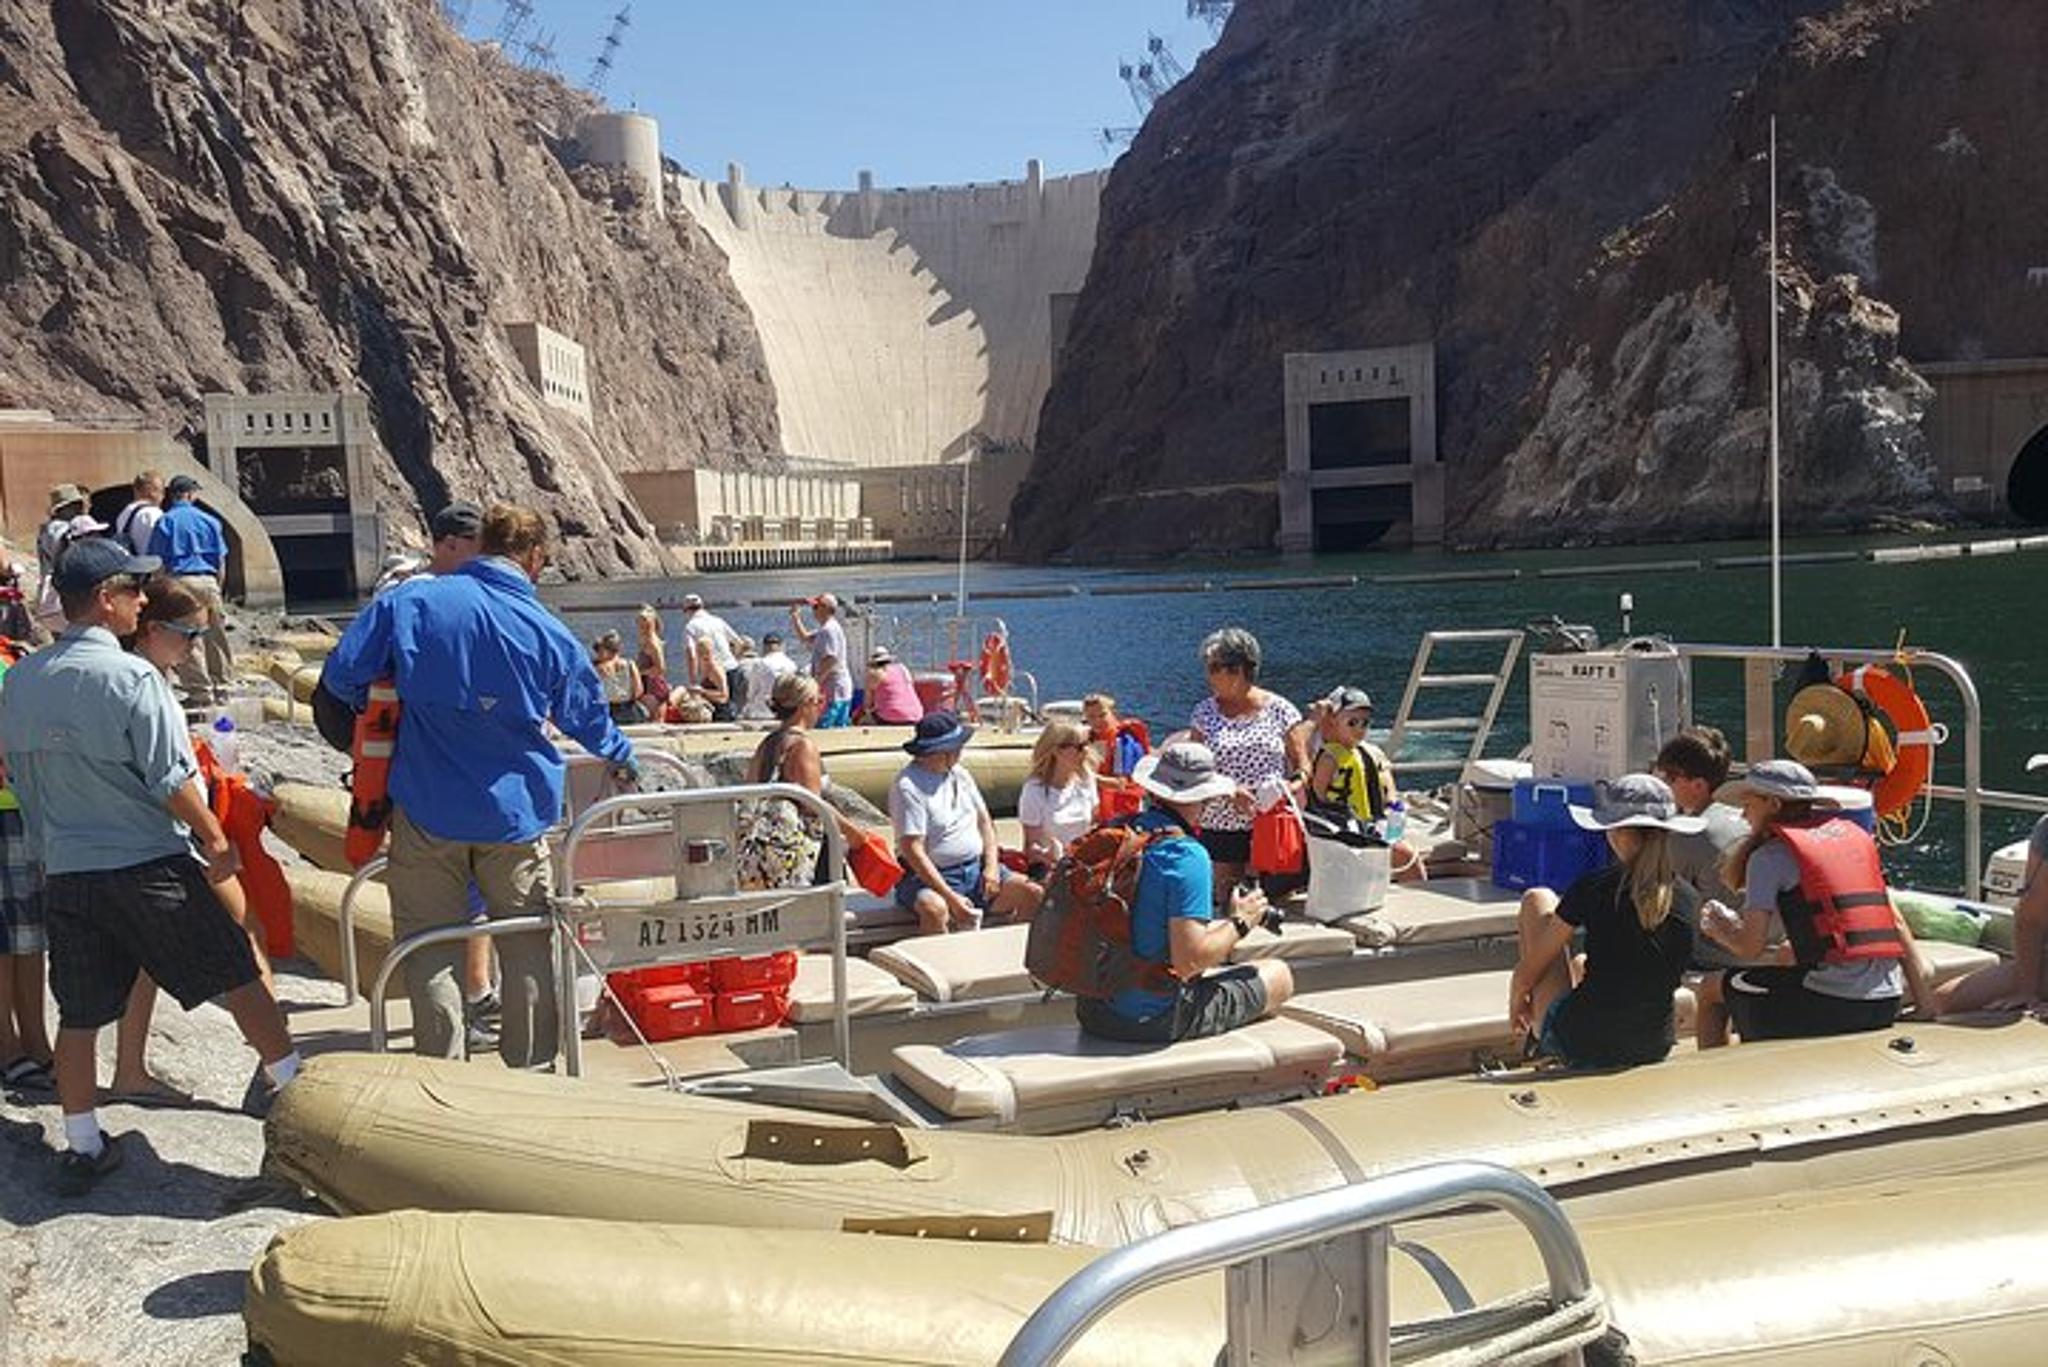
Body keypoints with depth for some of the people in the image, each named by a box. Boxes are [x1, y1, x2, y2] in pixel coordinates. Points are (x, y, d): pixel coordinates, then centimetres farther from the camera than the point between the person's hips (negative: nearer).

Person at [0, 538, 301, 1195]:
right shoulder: (131, 677, -15)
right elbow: (173, 781, -16)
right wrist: (216, 841, -3)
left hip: (64, 872, 6)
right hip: (148, 865, -6)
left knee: (78, 1015, 14)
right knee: (239, 980, 6)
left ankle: (82, 1147, 21)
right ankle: (296, 1093, 13)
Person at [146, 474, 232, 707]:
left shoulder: (165, 522, 1)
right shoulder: (209, 521, 7)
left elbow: (157, 563, -2)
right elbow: (221, 561, 9)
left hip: (180, 581, -3)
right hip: (208, 581, 3)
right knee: (216, 637, 11)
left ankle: (200, 691, 0)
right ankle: (221, 689, 16)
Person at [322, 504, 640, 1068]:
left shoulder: (409, 602, -6)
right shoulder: (548, 634, -3)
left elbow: (343, 674, -3)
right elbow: (590, 719, 12)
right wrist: (623, 759, 33)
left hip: (427, 809, -1)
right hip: (514, 811, 1)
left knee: (430, 946, 8)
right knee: (526, 944, 12)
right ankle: (529, 1069, 19)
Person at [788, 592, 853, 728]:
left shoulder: (829, 629, -16)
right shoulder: (824, 630, 17)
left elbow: (831, 659, -25)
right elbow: (805, 637, 31)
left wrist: (816, 681, -22)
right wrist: (796, 618, 19)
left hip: (833, 690, -11)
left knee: (821, 729, -12)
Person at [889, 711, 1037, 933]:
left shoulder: (959, 773, 12)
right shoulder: (908, 787, -13)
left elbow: (984, 821, 18)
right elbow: (913, 851, -18)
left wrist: (991, 867, 0)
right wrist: (950, 897, -25)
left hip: (975, 869, 7)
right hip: (930, 875, -7)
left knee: (1033, 895, -12)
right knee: (934, 908, -40)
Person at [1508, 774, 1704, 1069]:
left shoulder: (1594, 889, -13)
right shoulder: (1690, 900, -2)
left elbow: (1527, 971, -2)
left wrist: (1516, 1003, 20)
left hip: (1579, 1048, -5)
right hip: (1653, 1052, 5)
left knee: (1537, 900, 14)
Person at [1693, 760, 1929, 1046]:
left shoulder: (1771, 854, -3)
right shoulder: (1854, 833, 16)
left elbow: (1751, 948, -6)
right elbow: (1897, 925, 14)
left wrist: (1718, 929, 16)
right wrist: (1925, 1003, 15)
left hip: (1832, 1005, -7)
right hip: (1887, 1006, 7)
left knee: (1713, 991, 14)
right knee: (1786, 956, 35)